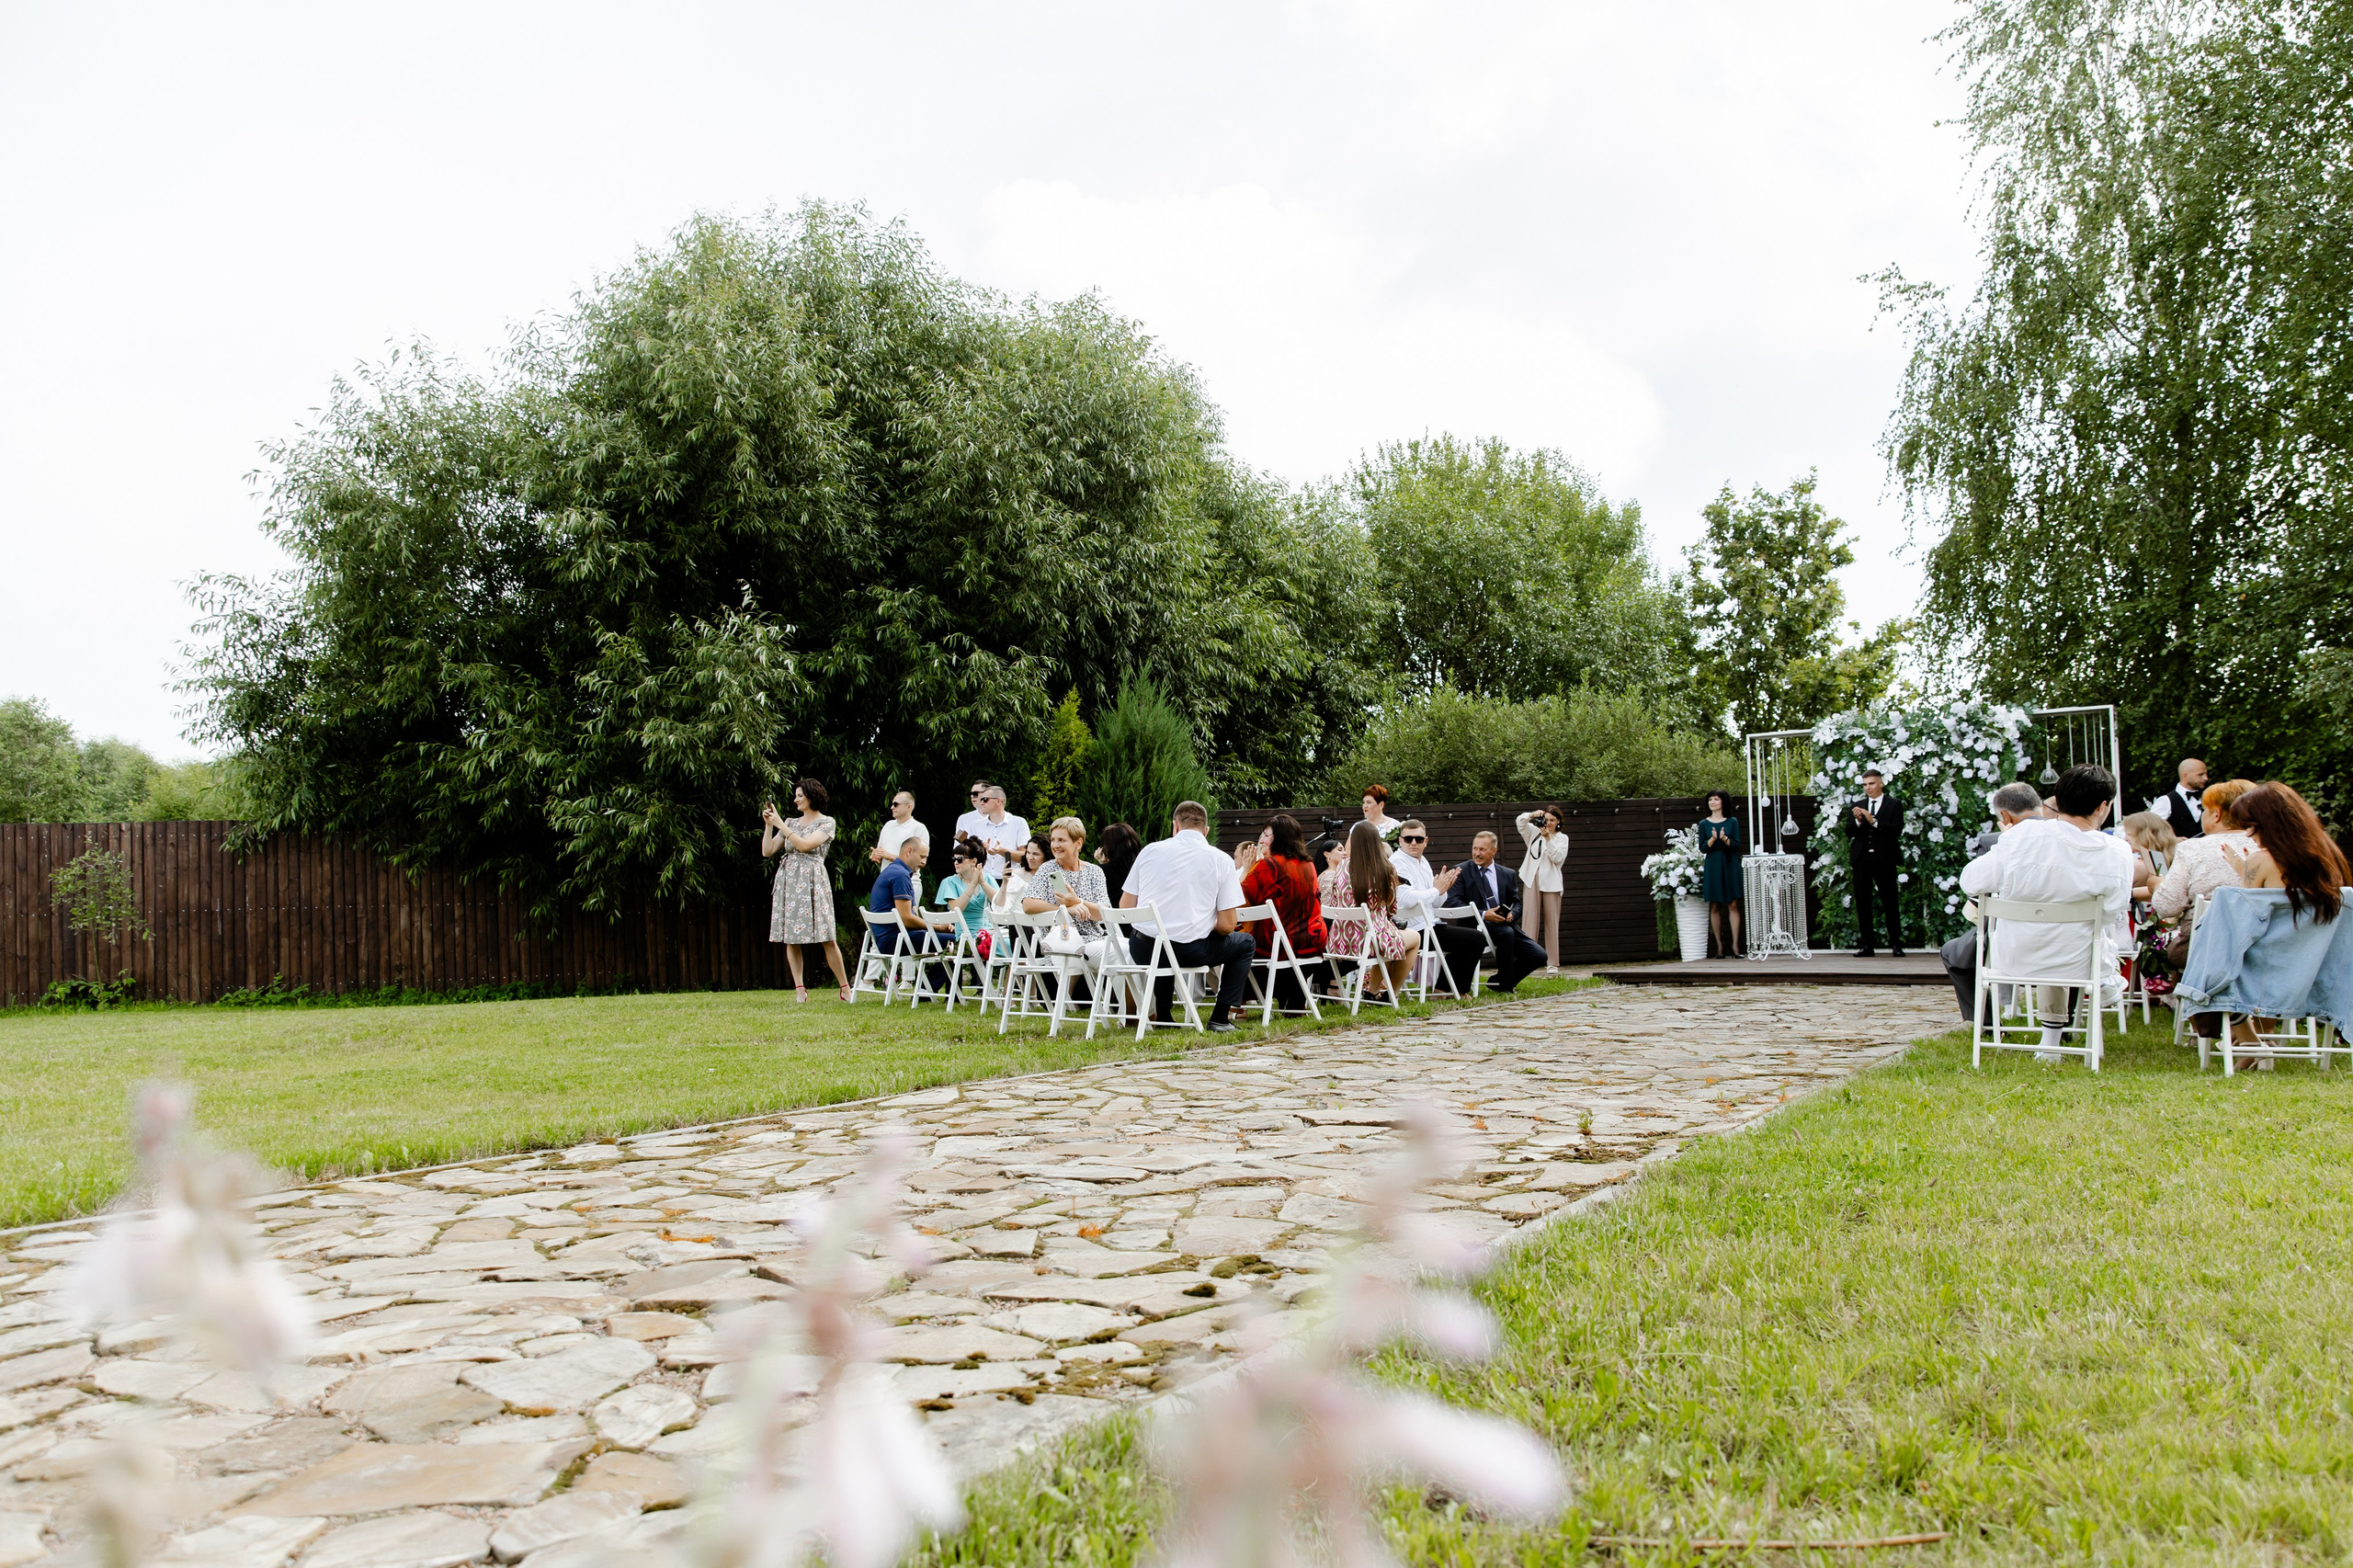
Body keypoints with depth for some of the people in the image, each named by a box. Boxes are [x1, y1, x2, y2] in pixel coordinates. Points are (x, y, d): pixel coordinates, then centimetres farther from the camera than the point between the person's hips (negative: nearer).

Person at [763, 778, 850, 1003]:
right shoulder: (791, 823, 17)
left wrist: (779, 823, -9)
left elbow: (804, 845, -13)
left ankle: (845, 988, -1)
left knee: (827, 938, -8)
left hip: (812, 880, -5)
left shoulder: (826, 822, 2)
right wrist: (769, 825, 3)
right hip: (788, 880, 5)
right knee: (790, 938, -1)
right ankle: (799, 989, 3)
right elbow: (767, 851, 13)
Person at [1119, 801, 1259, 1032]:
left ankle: (1162, 1016, 35)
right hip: (1190, 951, -3)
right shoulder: (1222, 861, 0)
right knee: (1245, 944, 24)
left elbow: (1125, 907, 7)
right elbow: (1226, 925, -2)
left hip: (1142, 950, 3)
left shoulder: (1150, 850, 4)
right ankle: (1220, 1018, 16)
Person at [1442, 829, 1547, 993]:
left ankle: (1498, 982, 11)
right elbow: (1453, 901, -8)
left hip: (1505, 924, 5)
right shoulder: (1461, 871, 2)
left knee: (1539, 956, -10)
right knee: (1506, 933, -35)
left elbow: (1516, 903, 16)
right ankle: (1505, 986, -16)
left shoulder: (1508, 874, 14)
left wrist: (1512, 914, -10)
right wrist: (1483, 914, -20)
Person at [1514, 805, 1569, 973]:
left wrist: (1548, 839, -13)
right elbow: (1519, 822, 2)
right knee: (1529, 919, -6)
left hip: (1550, 882, -1)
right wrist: (1532, 815, -15)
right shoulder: (1534, 832, 16)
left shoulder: (1562, 838, 11)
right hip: (1532, 880, 1)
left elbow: (1559, 858, -5)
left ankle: (1552, 963, 4)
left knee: (1551, 922, 0)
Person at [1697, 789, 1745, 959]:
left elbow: (1737, 845, -1)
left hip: (1730, 865, 0)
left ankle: (1735, 945, -4)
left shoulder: (1732, 822, 5)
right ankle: (1720, 946, 2)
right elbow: (1702, 848, 1)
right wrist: (1713, 839, -17)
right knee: (1714, 907, -1)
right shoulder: (1704, 824, 6)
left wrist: (1725, 839, -19)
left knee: (1733, 905, -4)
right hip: (1712, 867, 1)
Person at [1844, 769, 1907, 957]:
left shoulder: (1894, 805, 4)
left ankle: (1896, 944, 4)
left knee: (1890, 901, -1)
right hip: (1862, 859, 4)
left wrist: (1874, 822, -18)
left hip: (1884, 859, -3)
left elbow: (1897, 829, -9)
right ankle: (1867, 945, 5)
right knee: (1862, 902, 2)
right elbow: (1849, 833, 7)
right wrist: (1857, 821, -12)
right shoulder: (1856, 807, 14)